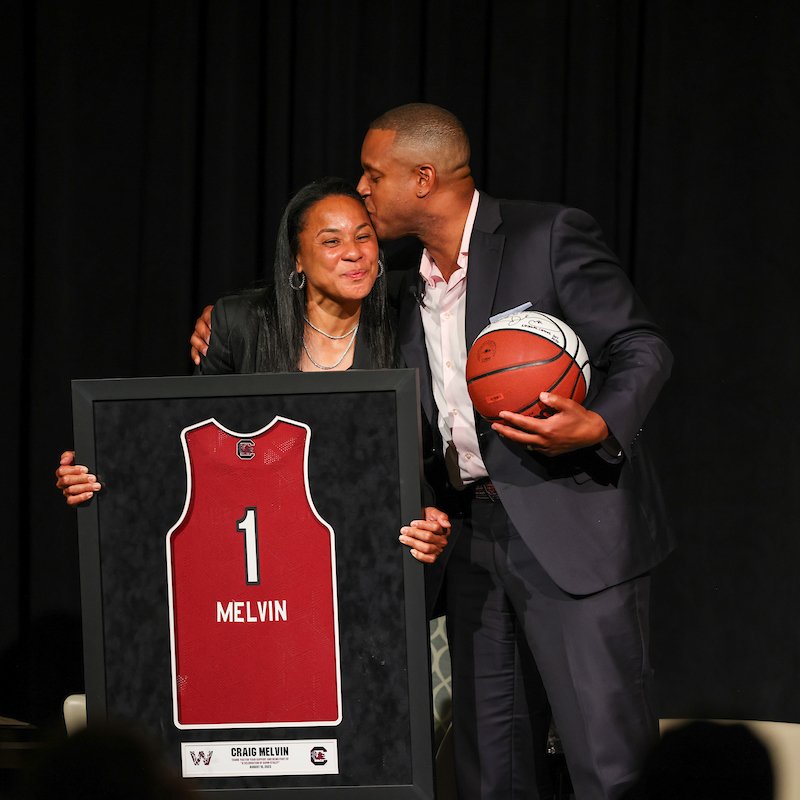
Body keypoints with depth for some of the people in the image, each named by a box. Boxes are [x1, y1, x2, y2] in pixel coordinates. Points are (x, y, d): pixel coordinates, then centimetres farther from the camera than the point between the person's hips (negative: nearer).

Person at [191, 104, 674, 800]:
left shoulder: (551, 237, -6)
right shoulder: (411, 291, 15)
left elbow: (642, 348, -7)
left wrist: (599, 426, -27)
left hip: (571, 530, -7)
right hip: (470, 530, 7)